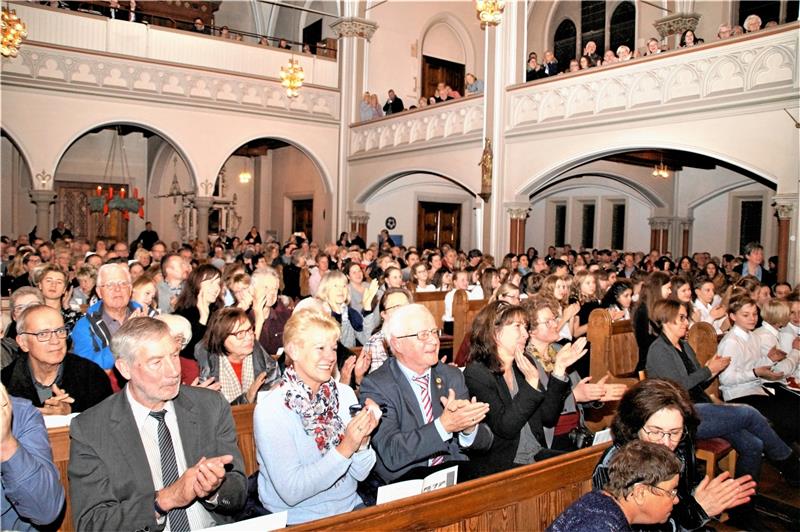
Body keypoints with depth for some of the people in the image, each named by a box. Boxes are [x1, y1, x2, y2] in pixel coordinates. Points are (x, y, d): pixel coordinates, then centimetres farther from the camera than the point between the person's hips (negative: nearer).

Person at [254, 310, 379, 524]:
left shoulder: (345, 394, -2)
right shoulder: (269, 410, -14)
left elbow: (360, 474, 2)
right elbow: (290, 492, -18)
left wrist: (362, 441, -17)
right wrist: (344, 449, -24)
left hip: (350, 507, 4)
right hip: (299, 520, -4)